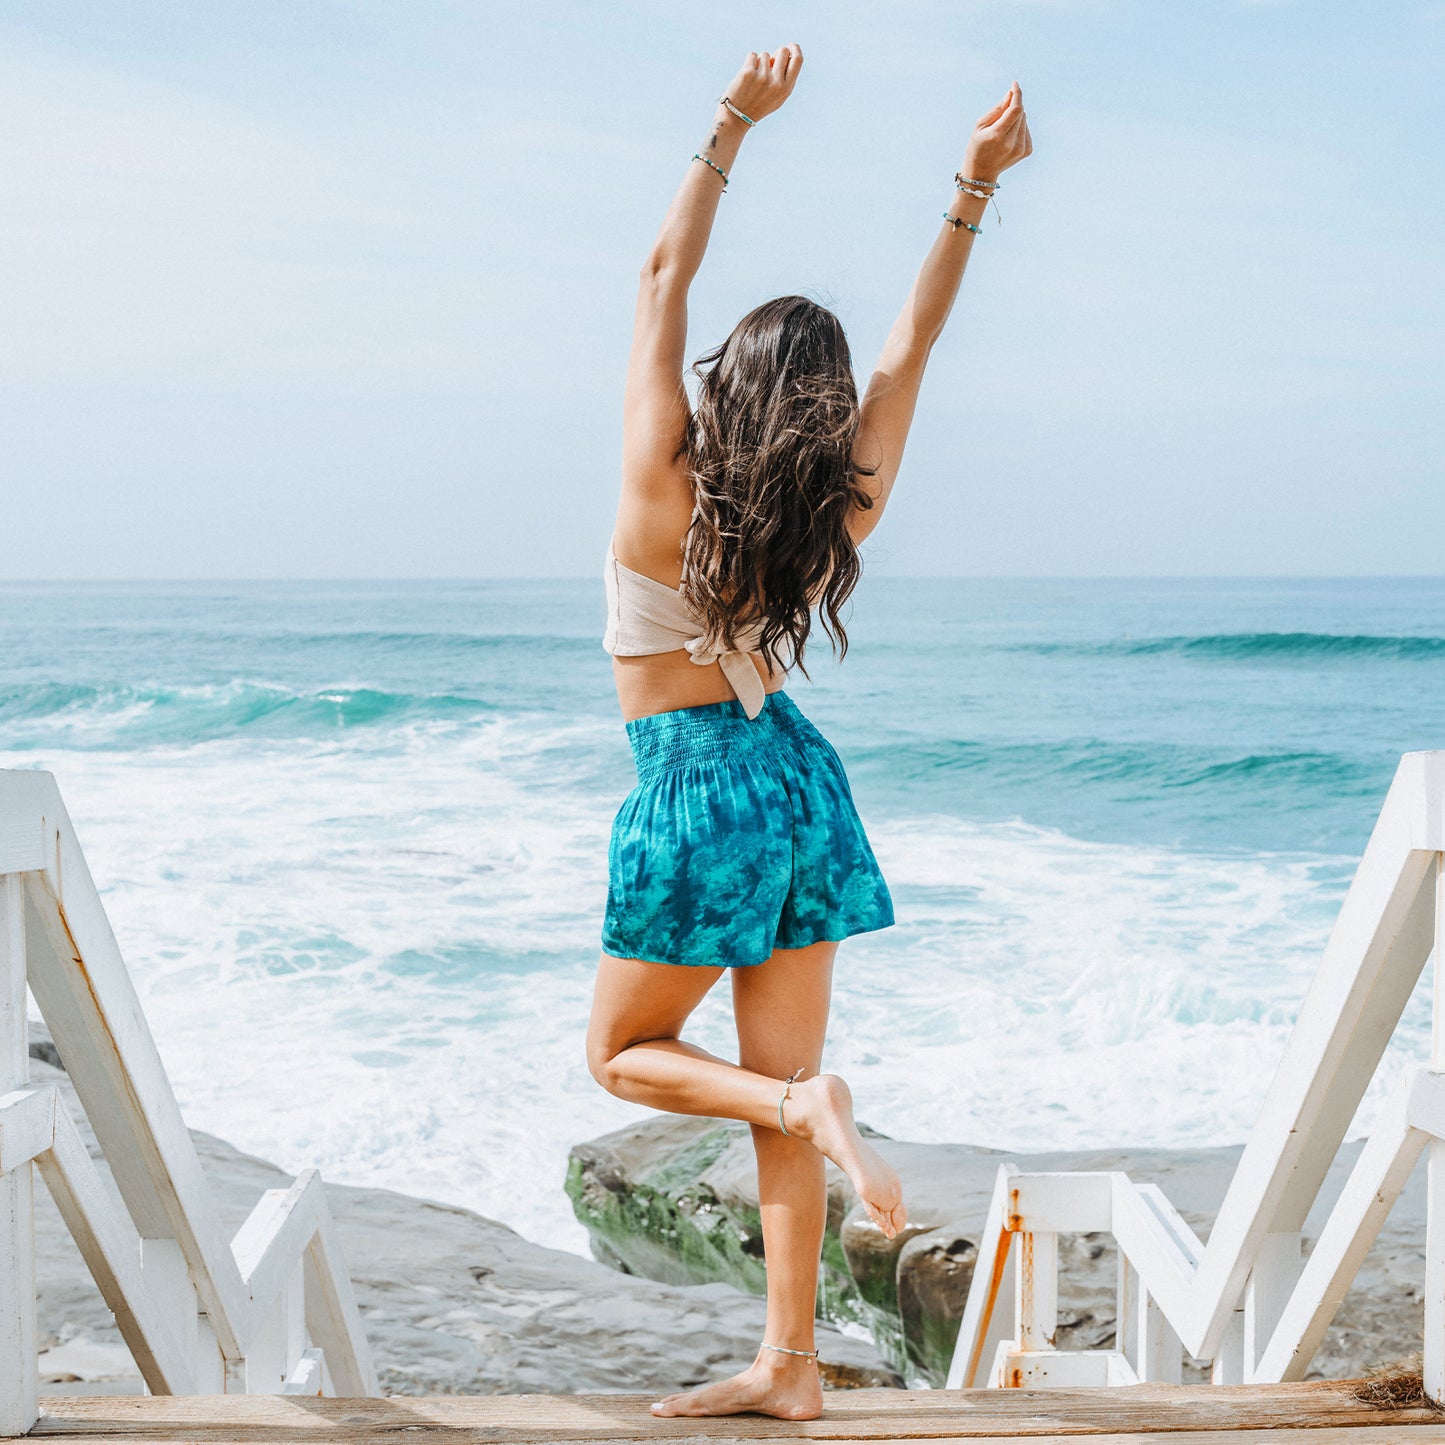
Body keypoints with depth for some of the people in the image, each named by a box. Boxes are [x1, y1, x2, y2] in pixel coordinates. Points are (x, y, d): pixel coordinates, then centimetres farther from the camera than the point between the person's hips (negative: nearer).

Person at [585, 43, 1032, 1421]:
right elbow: (912, 345, 3)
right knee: (780, 1078, 9)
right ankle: (788, 1364, 10)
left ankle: (805, 1103, -15)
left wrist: (731, 126, -7)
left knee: (623, 1054, 13)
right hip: (799, 781, 5)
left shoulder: (664, 485, -15)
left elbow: (663, 275, -10)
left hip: (697, 791, -5)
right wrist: (971, 187, 1)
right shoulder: (844, 516, -4)